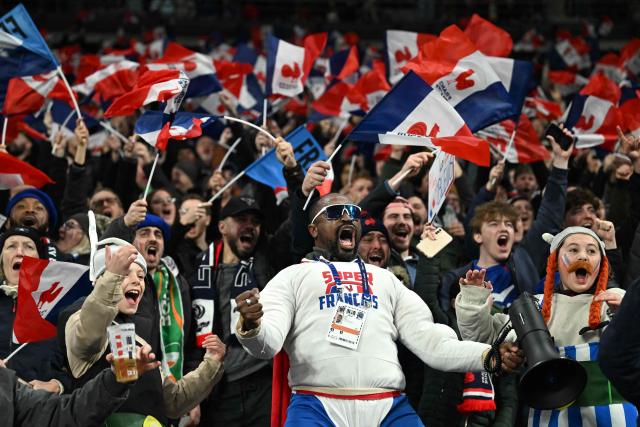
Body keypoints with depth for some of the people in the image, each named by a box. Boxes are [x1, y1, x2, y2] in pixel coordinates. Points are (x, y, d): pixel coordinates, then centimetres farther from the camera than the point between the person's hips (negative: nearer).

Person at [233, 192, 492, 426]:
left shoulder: (385, 279, 26)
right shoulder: (293, 276, 15)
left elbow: (428, 339, 18)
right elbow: (268, 342, 1)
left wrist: (486, 355, 4)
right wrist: (251, 328, -22)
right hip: (316, 406, -3)